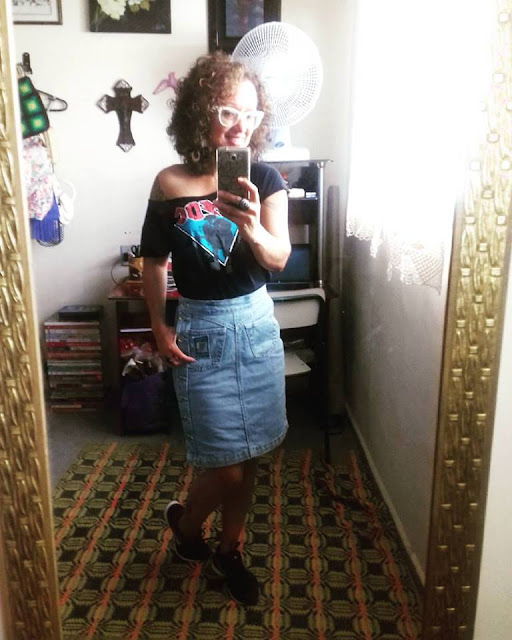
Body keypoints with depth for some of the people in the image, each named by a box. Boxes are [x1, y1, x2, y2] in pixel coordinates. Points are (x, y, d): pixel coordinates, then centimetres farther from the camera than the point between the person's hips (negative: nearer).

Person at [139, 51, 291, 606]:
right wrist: (159, 328, -2)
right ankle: (184, 520, 36)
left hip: (257, 325, 3)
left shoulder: (265, 180, -4)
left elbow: (279, 258, -16)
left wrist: (250, 226, -36)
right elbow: (154, 261, 2)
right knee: (225, 465, 1)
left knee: (247, 456, 12)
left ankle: (228, 551, 37)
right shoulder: (170, 185, -8)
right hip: (201, 331, -2)